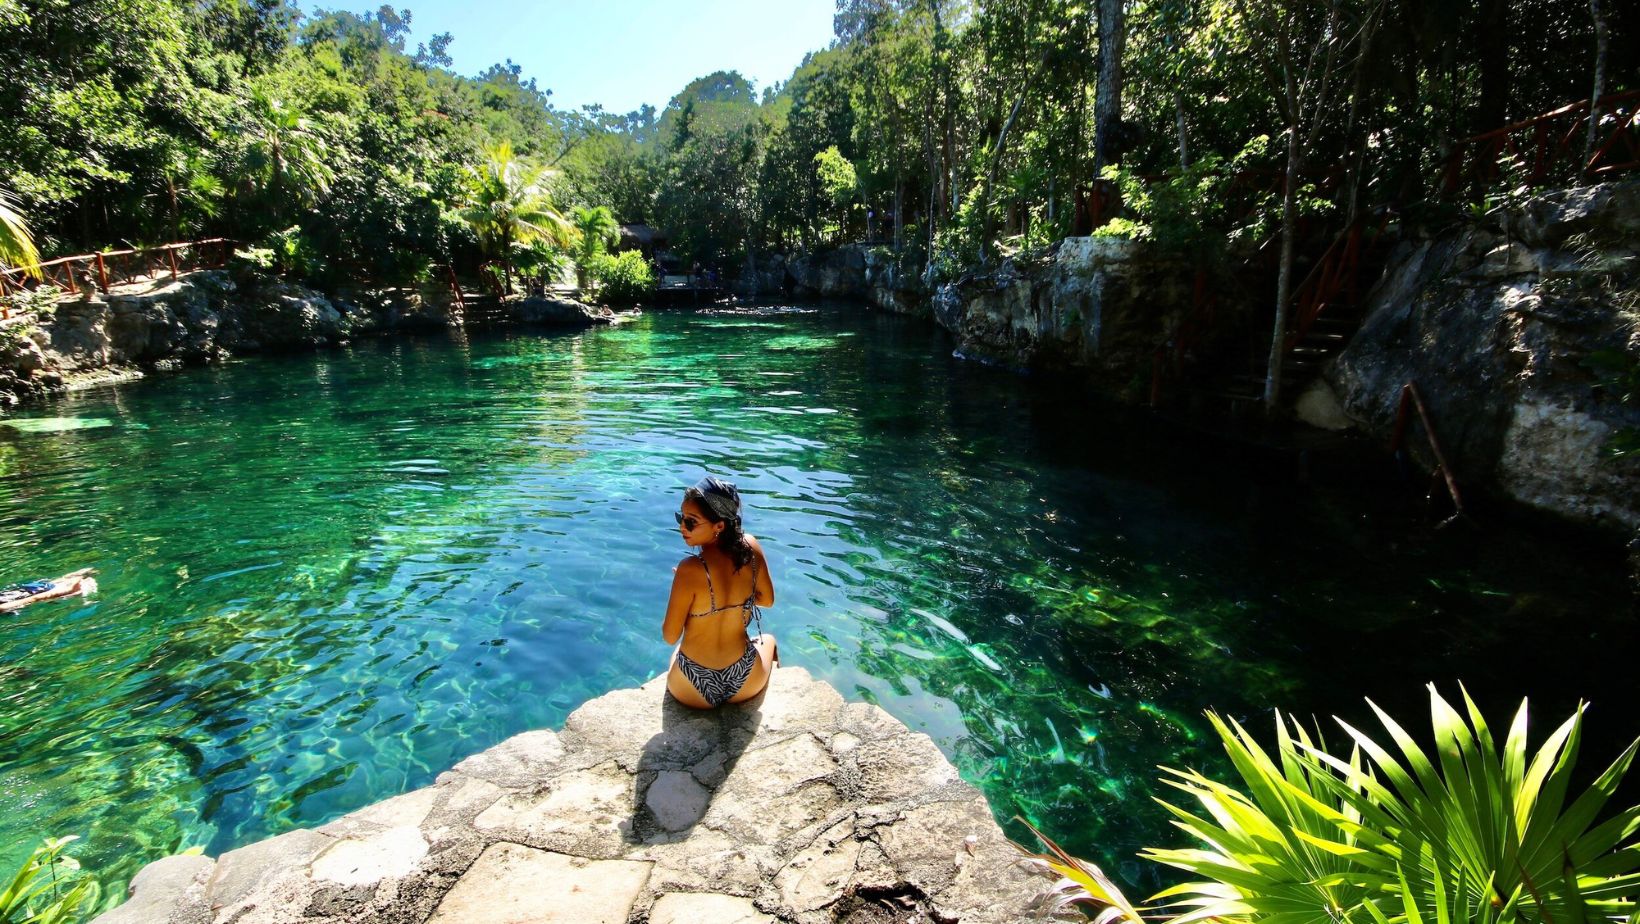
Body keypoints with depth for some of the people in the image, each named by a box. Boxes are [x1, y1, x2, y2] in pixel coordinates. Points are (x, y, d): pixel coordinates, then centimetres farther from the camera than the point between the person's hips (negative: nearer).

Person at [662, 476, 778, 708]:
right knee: (767, 639, 40)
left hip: (693, 690, -2)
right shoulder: (751, 547, -14)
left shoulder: (690, 569, -27)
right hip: (746, 683, 3)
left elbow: (670, 637, -15)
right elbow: (767, 600, 3)